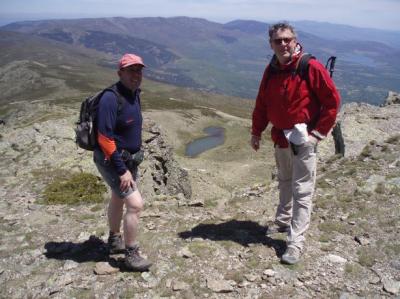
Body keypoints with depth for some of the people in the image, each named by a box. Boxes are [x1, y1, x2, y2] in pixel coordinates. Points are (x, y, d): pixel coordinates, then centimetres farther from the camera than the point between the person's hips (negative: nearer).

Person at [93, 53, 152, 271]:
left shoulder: (134, 94, 3)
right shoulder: (111, 99, -24)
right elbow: (105, 139, -27)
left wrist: (131, 163, 16)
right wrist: (122, 170, -26)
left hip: (128, 158, 10)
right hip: (111, 161, -9)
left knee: (118, 199, 23)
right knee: (135, 204, -11)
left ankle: (114, 241, 44)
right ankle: (131, 254, 7)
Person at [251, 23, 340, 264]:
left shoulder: (311, 67, -14)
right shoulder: (271, 70, 4)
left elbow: (332, 101, -12)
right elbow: (262, 104, 13)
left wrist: (318, 133, -13)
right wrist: (257, 132, 12)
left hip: (303, 140, -6)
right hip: (281, 138, 6)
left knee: (302, 191, -3)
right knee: (285, 183, 21)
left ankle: (296, 241, 3)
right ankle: (283, 221, 39)